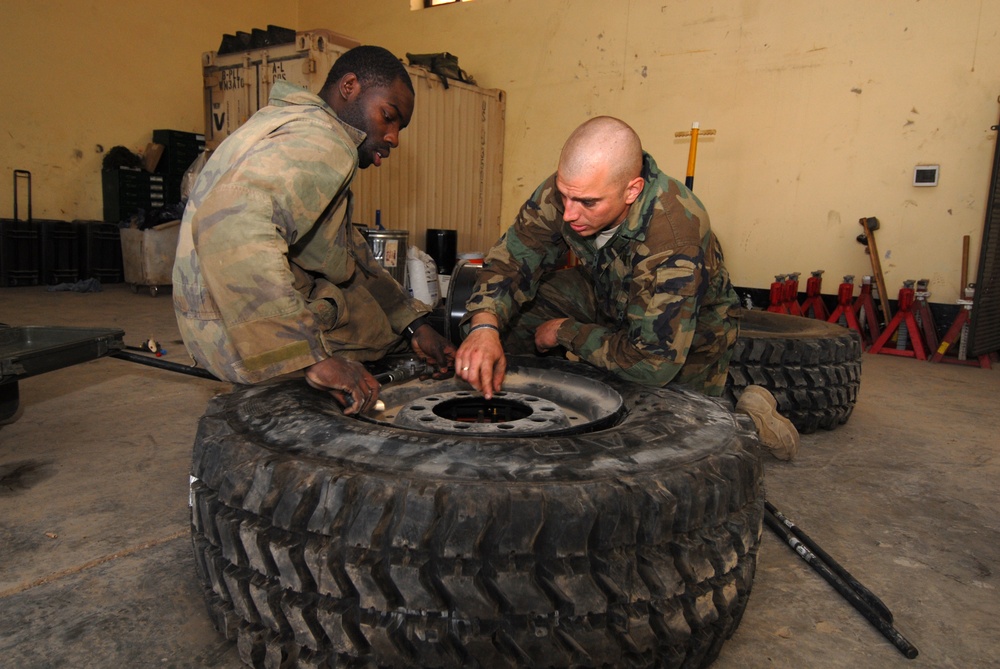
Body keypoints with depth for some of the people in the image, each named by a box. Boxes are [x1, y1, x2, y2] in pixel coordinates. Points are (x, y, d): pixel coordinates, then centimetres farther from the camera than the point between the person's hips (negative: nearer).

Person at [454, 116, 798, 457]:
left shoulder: (675, 242, -42)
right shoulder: (568, 189, -26)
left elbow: (653, 363, -39)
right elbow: (510, 261, -19)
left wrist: (564, 333, -26)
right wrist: (485, 327, -39)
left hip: (686, 334, -5)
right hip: (607, 298, 5)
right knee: (514, 306, -13)